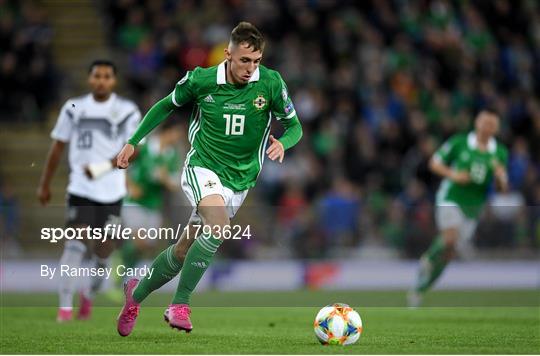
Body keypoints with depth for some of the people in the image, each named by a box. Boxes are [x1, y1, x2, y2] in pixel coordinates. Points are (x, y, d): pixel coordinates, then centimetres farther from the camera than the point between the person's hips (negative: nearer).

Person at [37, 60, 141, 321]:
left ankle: (89, 294, 34)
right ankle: (65, 307, -14)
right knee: (76, 243, -14)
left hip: (111, 191, 0)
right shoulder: (74, 108, 5)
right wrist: (45, 184, 13)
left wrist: (103, 167, -20)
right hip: (80, 188, 0)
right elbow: (58, 146, 12)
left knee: (103, 250, 5)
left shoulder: (127, 111, 0)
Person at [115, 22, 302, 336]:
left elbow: (294, 126, -1)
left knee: (185, 251, 8)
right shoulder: (201, 80, -9)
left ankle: (137, 293, 34)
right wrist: (133, 141, 9)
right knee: (219, 225, -32)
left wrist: (283, 143, -24)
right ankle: (180, 305, -21)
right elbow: (166, 105, 9)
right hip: (203, 166, -3)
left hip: (240, 178, 3)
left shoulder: (271, 83, -10)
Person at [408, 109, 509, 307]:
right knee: (450, 239, -29)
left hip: (474, 207, 3)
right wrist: (453, 174, -14)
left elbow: (502, 187, 4)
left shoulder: (500, 153, 2)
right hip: (451, 199, -3)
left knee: (450, 253, 4)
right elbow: (434, 163, 3)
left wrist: (500, 175, -19)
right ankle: (428, 259, 3)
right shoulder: (459, 142, -4)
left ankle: (418, 290, 17)